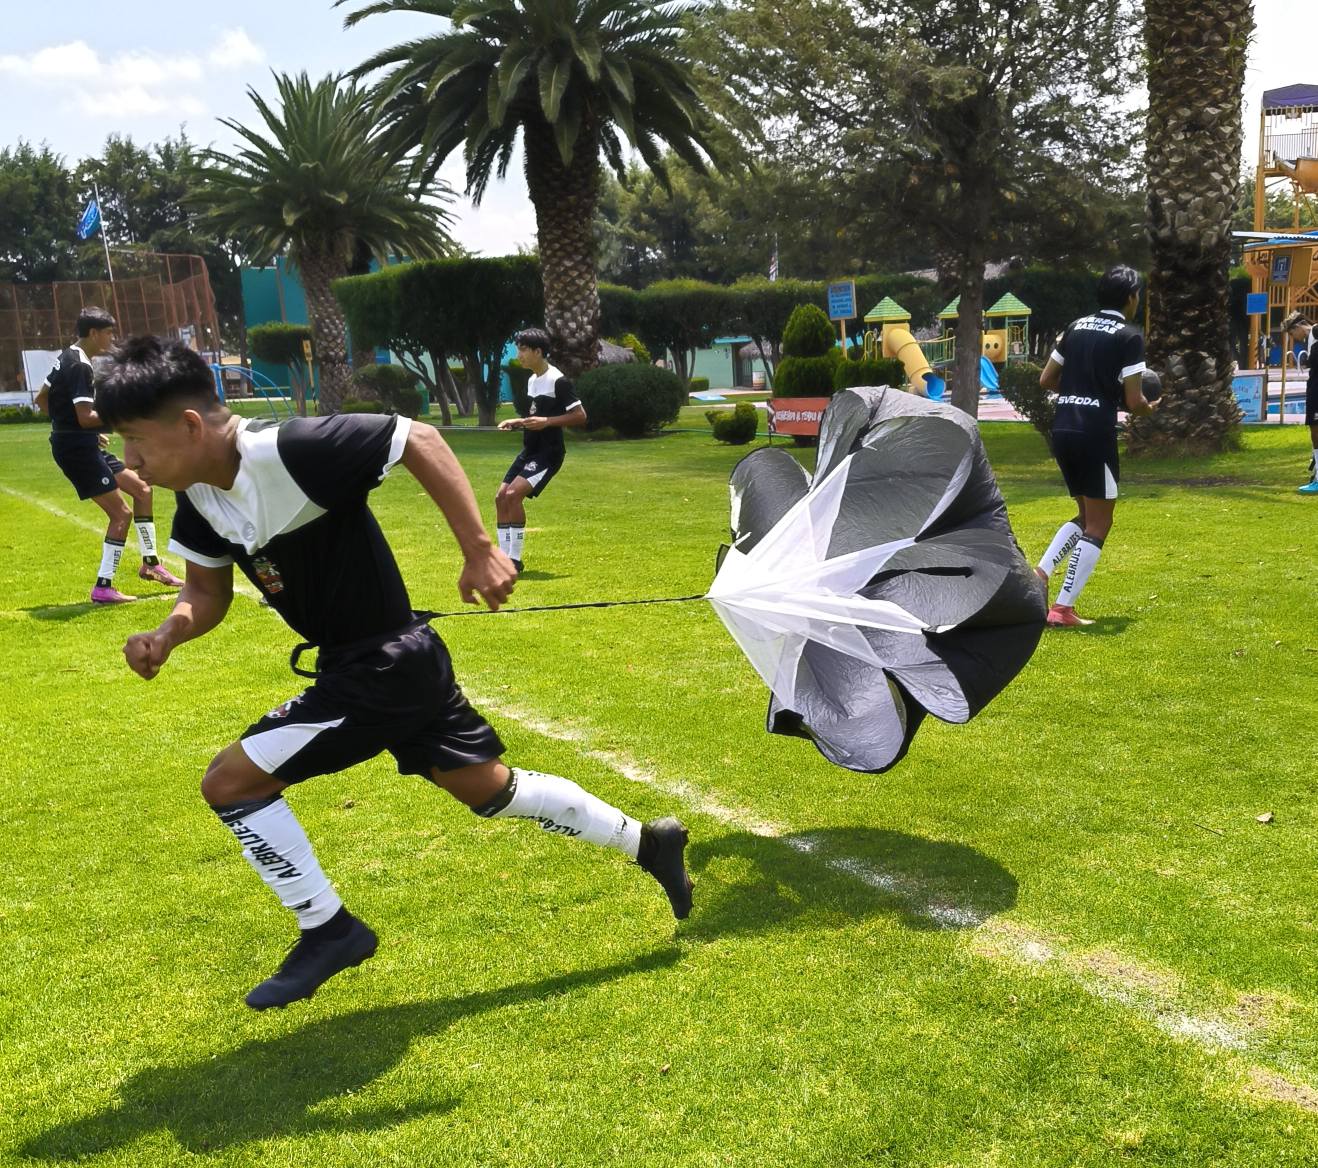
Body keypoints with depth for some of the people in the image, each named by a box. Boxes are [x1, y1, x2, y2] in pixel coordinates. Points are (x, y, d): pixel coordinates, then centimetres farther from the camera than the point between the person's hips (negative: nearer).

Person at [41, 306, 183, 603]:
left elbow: (42, 399, 21)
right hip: (78, 450, -11)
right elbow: (86, 417, -26)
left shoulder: (67, 359, 13)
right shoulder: (80, 367, -18)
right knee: (121, 514, -8)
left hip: (79, 446, 11)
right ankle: (103, 588, -3)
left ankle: (150, 563, 22)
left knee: (141, 489, 15)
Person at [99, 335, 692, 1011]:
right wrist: (169, 632, -11)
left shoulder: (289, 450, -27)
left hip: (384, 668, -9)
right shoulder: (199, 496, -1)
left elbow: (419, 440, -23)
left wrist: (479, 550, -25)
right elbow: (208, 592, 10)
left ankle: (329, 931, 12)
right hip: (375, 664, 9)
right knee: (494, 790, 20)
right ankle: (647, 842, 34)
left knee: (229, 781, -6)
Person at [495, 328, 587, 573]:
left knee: (513, 494, -21)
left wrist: (546, 421, -25)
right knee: (501, 497, 3)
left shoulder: (557, 381, -14)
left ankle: (515, 559, -12)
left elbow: (580, 416, -17)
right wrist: (517, 422, 9)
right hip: (530, 451, 9)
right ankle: (503, 557, 10)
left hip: (548, 452, -9)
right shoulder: (532, 380, 14)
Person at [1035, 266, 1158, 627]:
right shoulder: (1129, 337, -5)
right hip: (1095, 434, -7)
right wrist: (1149, 407, 14)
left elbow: (1045, 381, 16)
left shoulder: (1076, 327, 13)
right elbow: (1133, 401, -8)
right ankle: (1062, 609, -2)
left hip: (1062, 431, 7)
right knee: (1098, 526, 3)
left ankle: (1039, 574, 4)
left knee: (1085, 516, 21)